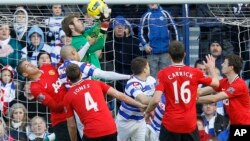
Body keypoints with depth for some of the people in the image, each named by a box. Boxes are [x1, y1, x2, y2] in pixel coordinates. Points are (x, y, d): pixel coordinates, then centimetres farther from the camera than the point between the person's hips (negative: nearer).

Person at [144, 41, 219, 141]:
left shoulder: (163, 74, -8)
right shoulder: (195, 73, 0)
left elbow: (156, 100, -15)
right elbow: (215, 83, 16)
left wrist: (147, 112, 5)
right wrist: (211, 68, 35)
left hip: (170, 124, -2)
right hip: (190, 124, 2)